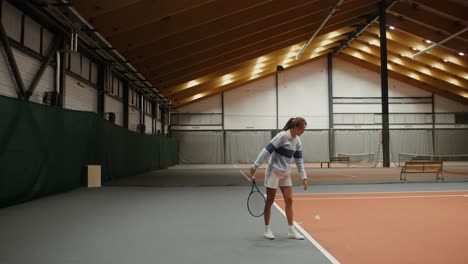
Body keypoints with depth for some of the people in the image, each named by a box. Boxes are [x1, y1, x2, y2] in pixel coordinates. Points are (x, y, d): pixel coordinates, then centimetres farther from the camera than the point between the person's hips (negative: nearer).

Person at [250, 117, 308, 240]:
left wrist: (304, 177, 5)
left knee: (289, 201, 4)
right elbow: (267, 150, -19)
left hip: (286, 174, 7)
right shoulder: (282, 136, -17)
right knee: (270, 201, 3)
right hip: (274, 171, -7)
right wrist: (255, 166, -21)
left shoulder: (297, 142, 5)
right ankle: (267, 229, 16)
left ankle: (291, 231, 11)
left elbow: (299, 160, 10)